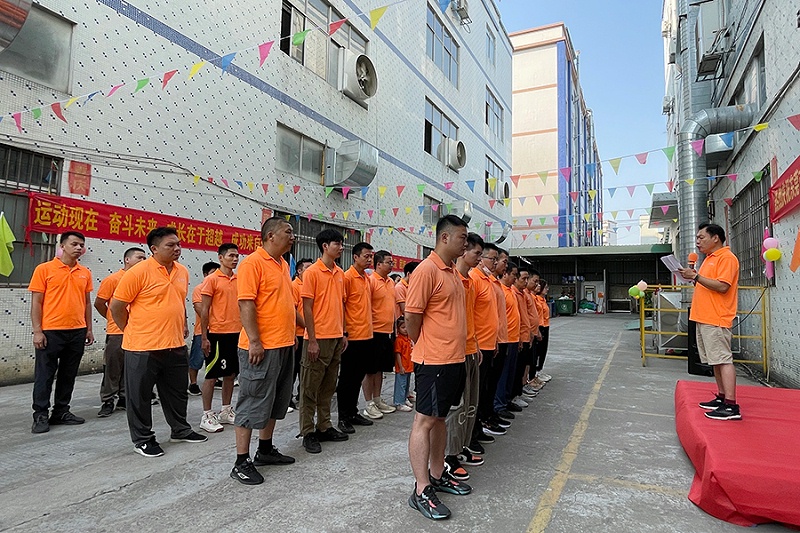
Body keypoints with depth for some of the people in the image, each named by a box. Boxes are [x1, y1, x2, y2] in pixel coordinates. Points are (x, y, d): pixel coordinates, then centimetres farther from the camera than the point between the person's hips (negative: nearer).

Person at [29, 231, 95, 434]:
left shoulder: (85, 273, 8)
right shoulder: (44, 269, -4)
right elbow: (36, 302, -5)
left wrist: (89, 329, 11)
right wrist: (37, 330, -10)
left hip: (77, 332, 4)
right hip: (50, 331, -4)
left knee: (68, 375, 12)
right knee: (44, 375, 4)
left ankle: (61, 412, 23)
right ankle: (40, 415, 14)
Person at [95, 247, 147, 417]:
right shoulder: (113, 279, -7)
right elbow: (99, 303, -2)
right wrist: (113, 319, 8)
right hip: (117, 332, -5)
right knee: (112, 369, 3)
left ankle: (124, 399, 24)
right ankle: (107, 402, 15)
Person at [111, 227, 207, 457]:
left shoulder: (182, 272, 7)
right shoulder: (139, 272, -14)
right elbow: (116, 307, -9)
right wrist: (133, 332, 0)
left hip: (176, 346, 7)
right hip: (143, 348, -6)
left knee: (177, 391, 19)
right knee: (140, 395, 8)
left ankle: (180, 430, 35)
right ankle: (142, 439, 24)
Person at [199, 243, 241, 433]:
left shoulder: (238, 280, 10)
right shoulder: (212, 279, -7)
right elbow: (204, 310, -8)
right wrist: (204, 337, -11)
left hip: (236, 333, 6)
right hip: (217, 334, -6)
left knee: (230, 373, 13)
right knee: (212, 375, 2)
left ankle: (226, 411, 25)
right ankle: (207, 416, 11)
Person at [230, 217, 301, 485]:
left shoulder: (283, 264, 15)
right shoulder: (253, 263, -13)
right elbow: (246, 304, -20)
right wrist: (254, 341, -24)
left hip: (285, 346, 9)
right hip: (261, 348, -9)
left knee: (276, 402, 17)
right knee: (252, 404, 0)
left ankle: (265, 450, 32)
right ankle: (242, 463, 11)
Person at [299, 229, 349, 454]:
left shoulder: (340, 273, 11)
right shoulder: (312, 272, -9)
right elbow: (307, 308, -12)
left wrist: (343, 334, 13)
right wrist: (312, 340, -15)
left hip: (336, 338, 7)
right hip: (318, 339, -7)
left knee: (328, 386, 15)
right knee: (310, 387, 3)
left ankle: (324, 427, 26)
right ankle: (308, 433, 13)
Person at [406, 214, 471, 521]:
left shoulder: (453, 271, 13)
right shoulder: (427, 270, -16)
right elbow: (411, 316, -17)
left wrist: (458, 348, 15)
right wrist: (426, 347, -4)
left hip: (454, 358, 9)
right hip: (434, 361, -9)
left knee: (440, 417, 17)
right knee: (425, 420, -1)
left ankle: (437, 476, 30)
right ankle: (421, 492, 8)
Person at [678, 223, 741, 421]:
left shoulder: (726, 258, -9)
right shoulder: (710, 258, 21)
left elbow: (722, 286, -20)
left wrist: (697, 276, -18)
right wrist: (693, 276, 10)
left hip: (716, 320, -10)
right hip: (704, 318, 10)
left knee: (723, 360, -10)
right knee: (716, 360, 13)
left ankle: (731, 406, -9)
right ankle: (722, 398, 21)